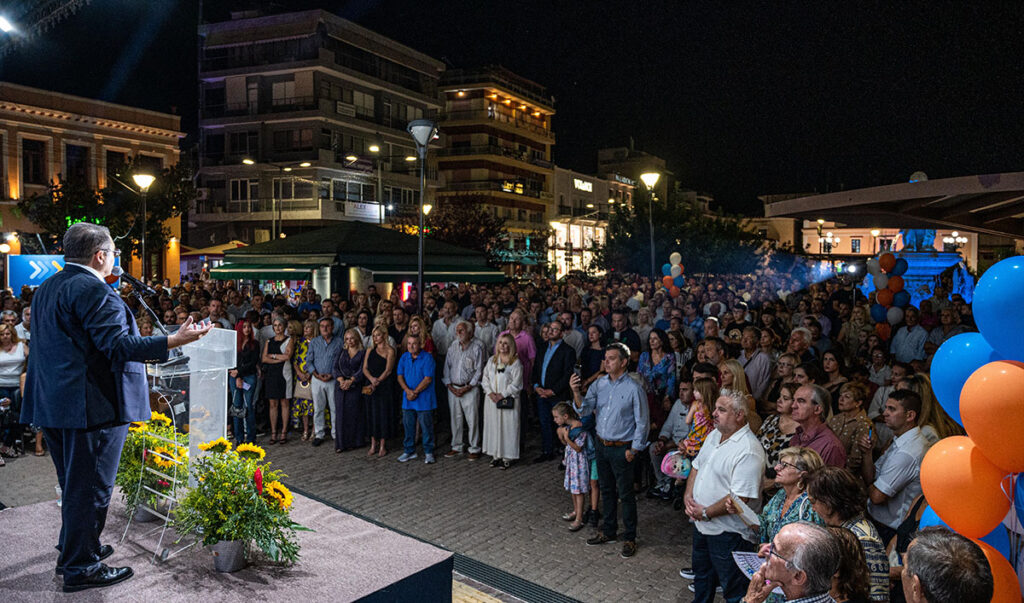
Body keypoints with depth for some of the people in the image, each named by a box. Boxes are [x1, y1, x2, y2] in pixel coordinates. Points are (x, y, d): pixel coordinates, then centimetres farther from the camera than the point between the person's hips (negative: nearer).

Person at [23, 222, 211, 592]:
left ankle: (73, 550, 36)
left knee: (74, 483, 22)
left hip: (53, 403, 10)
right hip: (91, 405, -10)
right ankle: (81, 568, 10)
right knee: (90, 486, 1)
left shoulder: (46, 289, 14)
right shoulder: (94, 291, -18)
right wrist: (176, 340, -26)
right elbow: (119, 346, -24)